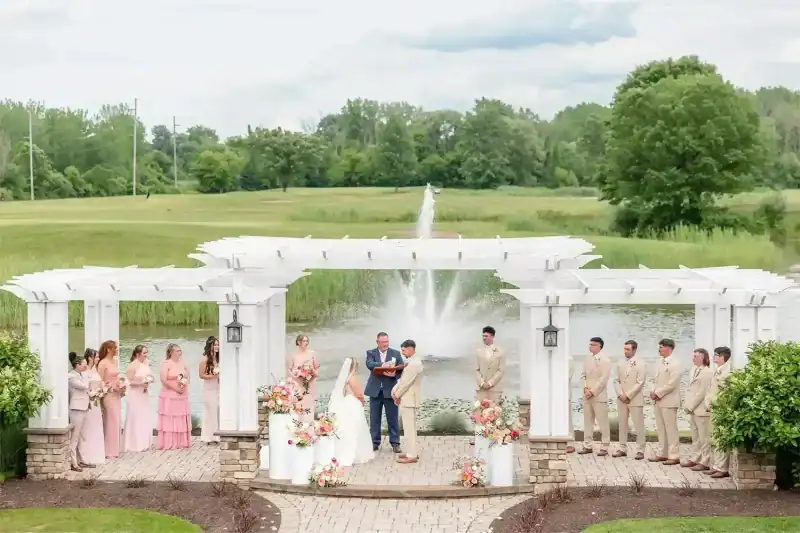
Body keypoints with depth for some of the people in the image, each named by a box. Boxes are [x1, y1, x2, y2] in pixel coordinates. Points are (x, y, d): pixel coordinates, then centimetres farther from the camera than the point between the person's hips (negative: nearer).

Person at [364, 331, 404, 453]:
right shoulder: (371, 353, 4)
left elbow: (401, 370, -1)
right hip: (375, 390, 1)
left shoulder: (395, 354, 5)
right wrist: (384, 364, -32)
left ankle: (395, 443, 7)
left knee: (393, 419, 1)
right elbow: (370, 364, -17)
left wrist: (394, 374, -23)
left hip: (390, 390, -1)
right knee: (374, 418, 7)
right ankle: (375, 442, 15)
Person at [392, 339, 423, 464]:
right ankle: (412, 452, 23)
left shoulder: (414, 364, -20)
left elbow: (406, 383, -21)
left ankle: (411, 456, -4)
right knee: (410, 427, 16)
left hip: (409, 400, -11)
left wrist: (397, 395, -9)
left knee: (409, 427, -7)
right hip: (408, 399, 11)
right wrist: (394, 390, 2)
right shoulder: (412, 362, 14)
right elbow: (403, 379, 15)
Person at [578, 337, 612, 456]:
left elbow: (603, 379, -13)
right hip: (587, 396, 7)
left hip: (599, 396, -7)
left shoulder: (605, 360, -7)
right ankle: (588, 446, 15)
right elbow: (584, 375, 14)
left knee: (603, 422, -2)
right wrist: (585, 388, -4)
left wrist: (592, 392, -15)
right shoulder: (588, 359, 13)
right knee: (587, 421, 9)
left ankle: (604, 448, 2)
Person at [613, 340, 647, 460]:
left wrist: (628, 395, -14)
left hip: (635, 399, -5)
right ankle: (622, 449, 16)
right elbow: (617, 380, 9)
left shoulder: (640, 364, -5)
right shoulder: (620, 363, 10)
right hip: (621, 399, 5)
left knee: (639, 426, -3)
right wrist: (620, 394, -7)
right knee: (622, 425, 9)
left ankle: (640, 450, 1)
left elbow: (640, 383, -11)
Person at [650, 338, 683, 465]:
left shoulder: (675, 363, -12)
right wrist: (654, 392, 0)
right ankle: (663, 454, 18)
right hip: (659, 401, 9)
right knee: (661, 429, 11)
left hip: (668, 401, -9)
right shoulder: (661, 363, 15)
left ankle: (674, 456, -1)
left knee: (671, 429, -5)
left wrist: (657, 393, -14)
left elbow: (672, 384, -19)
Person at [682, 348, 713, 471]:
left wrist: (690, 406, -14)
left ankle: (705, 462, 0)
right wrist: (686, 404, 6)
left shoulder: (707, 372, -13)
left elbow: (702, 392, -16)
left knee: (704, 437, -3)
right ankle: (694, 459, 22)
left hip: (702, 410, -9)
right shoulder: (695, 370, 15)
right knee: (695, 437, 15)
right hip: (693, 409, 9)